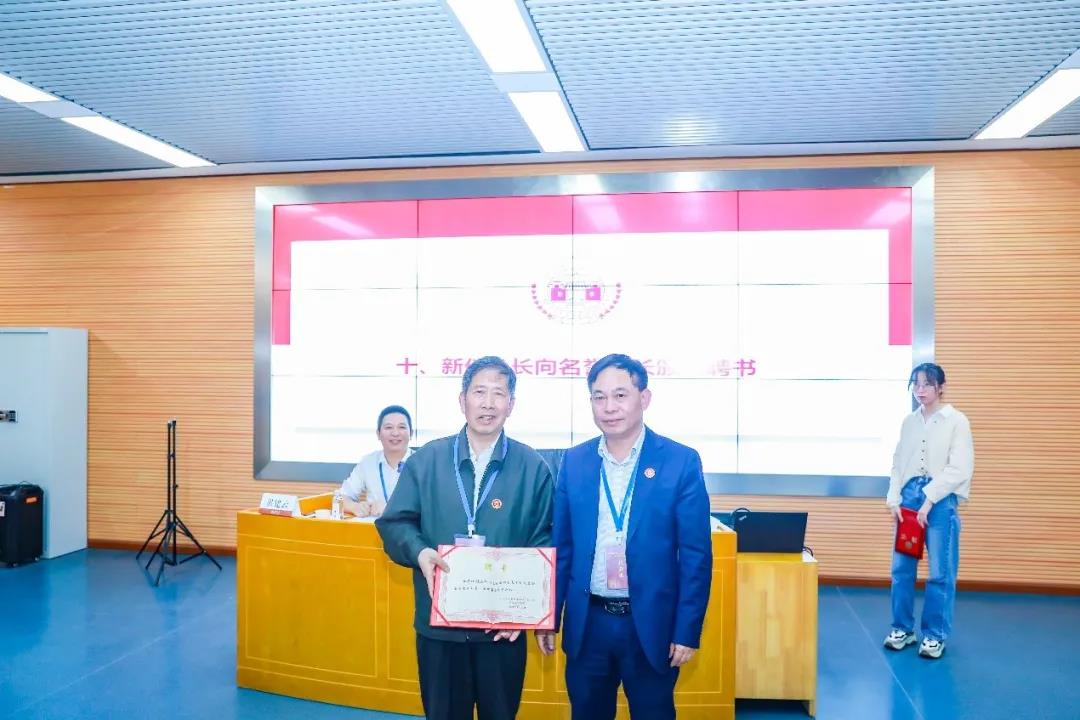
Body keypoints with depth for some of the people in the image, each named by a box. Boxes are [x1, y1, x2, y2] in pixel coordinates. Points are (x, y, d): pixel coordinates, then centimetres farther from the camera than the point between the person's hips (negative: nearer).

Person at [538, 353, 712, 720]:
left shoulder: (681, 461, -8)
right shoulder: (574, 461, 1)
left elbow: (696, 555, -7)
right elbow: (561, 547, 6)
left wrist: (687, 631, -8)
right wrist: (547, 616, 5)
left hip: (651, 624, -2)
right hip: (587, 623, 3)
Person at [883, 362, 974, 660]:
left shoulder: (957, 421, -3)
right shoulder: (909, 421, 11)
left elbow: (960, 469, -9)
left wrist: (929, 499, -13)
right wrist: (894, 499, 1)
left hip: (941, 501, -4)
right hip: (909, 497, 4)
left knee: (940, 573, 0)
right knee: (901, 567, 6)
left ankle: (935, 635, 13)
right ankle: (902, 628, 20)